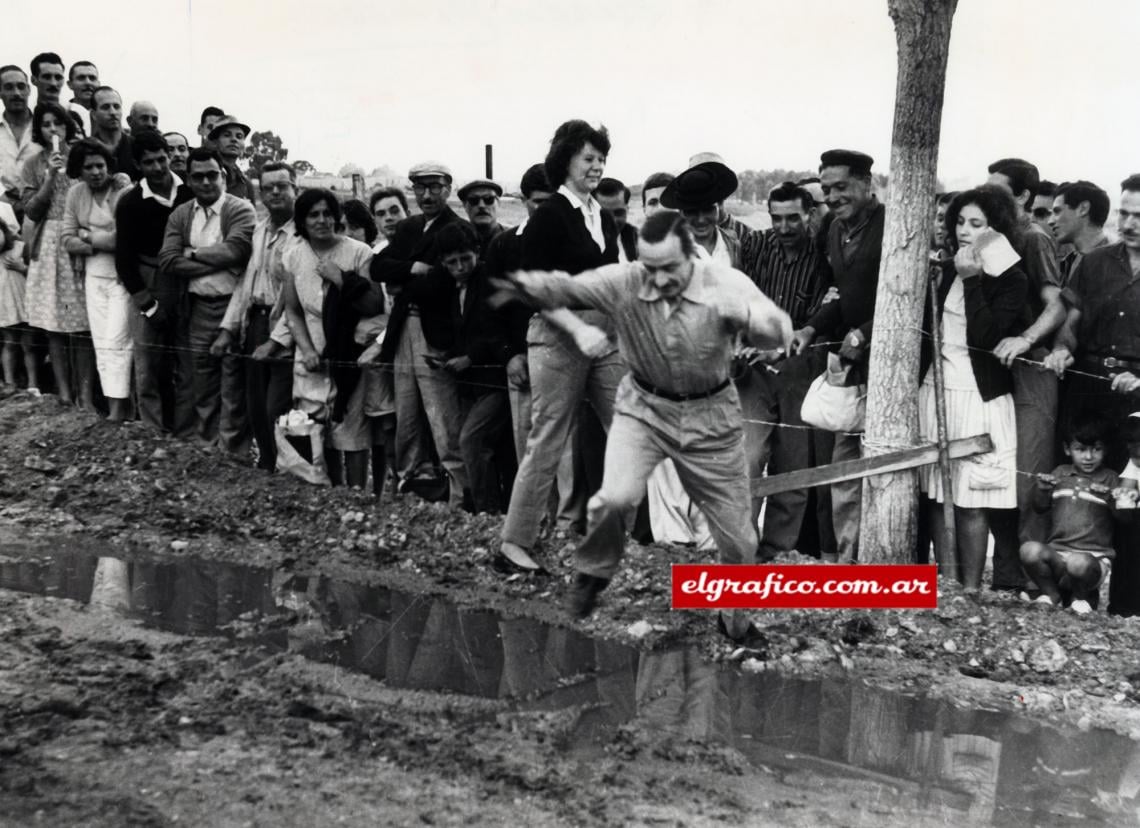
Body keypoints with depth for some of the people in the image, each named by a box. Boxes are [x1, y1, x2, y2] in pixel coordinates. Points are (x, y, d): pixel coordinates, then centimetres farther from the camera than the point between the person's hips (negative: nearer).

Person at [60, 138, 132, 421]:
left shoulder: (124, 193, -13)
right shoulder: (76, 193, 5)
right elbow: (67, 239, 3)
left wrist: (87, 236, -8)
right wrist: (102, 244, -11)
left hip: (122, 274, -6)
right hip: (94, 275, 6)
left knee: (116, 341, -9)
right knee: (100, 342, 5)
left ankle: (118, 405, -5)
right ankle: (116, 402, 10)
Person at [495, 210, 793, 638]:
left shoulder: (727, 283, -21)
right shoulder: (623, 282, -17)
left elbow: (781, 333, -28)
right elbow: (566, 288, -20)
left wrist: (741, 313, -51)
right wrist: (526, 283, -43)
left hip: (710, 416, 0)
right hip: (644, 408, 0)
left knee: (737, 535, 7)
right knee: (615, 497, -25)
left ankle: (736, 608, 37)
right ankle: (593, 572, 6)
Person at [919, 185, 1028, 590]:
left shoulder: (1011, 280, -5)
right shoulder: (945, 271, 11)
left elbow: (985, 337, -19)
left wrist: (972, 280, -18)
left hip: (978, 398, -5)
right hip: (935, 391, 5)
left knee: (971, 501, -3)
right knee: (937, 496, 7)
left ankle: (970, 591, 5)